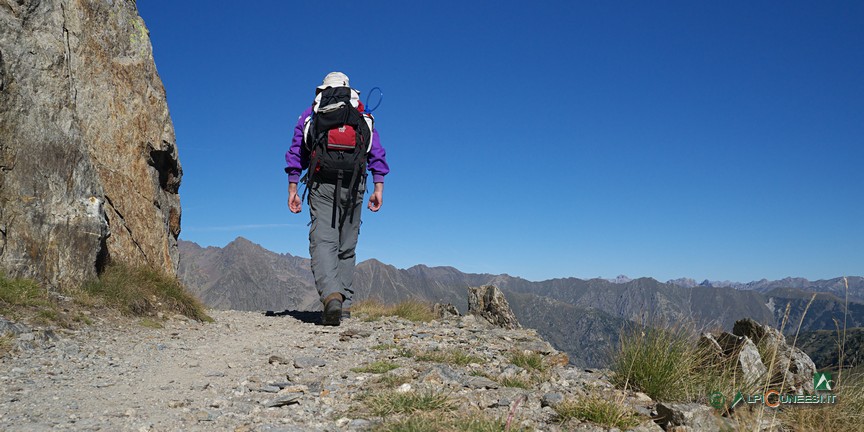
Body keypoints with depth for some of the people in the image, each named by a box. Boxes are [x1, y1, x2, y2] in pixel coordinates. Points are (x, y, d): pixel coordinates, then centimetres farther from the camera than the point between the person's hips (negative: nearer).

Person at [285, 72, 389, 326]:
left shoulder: (310, 114, 17)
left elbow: (296, 153, 10)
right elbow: (377, 153, 8)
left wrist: (292, 190, 9)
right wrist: (378, 188, 5)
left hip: (321, 184, -1)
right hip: (353, 184, 2)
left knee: (322, 241, -10)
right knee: (347, 246, 11)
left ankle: (331, 294, -33)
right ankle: (345, 304, 12)